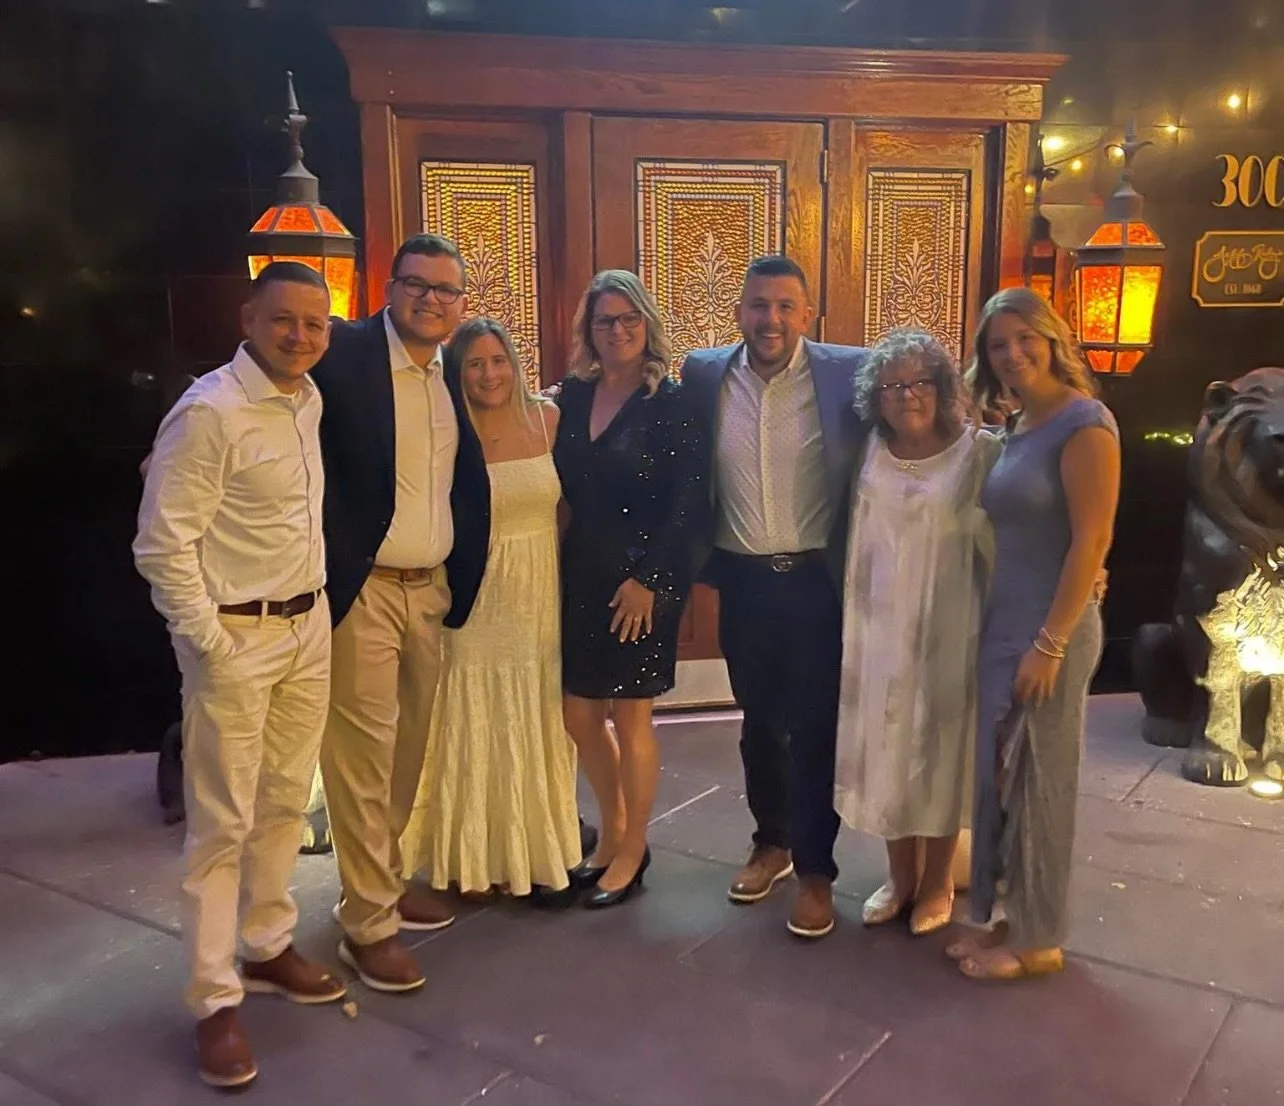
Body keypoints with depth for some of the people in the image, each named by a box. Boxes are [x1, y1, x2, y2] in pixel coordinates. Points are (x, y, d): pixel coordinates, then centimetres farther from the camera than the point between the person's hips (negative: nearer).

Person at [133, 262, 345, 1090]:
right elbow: (162, 544, -18)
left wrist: (317, 608, 11)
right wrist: (211, 649, -17)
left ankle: (269, 949, 34)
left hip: (308, 627, 8)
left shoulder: (308, 401, 7)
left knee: (284, 805, 17)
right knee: (222, 824, 2)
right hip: (236, 636, -7)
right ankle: (215, 1000, 15)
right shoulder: (210, 412, -17)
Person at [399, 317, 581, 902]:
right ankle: (480, 860, 22)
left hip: (542, 595, 3)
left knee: (537, 727, 13)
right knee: (480, 727, 7)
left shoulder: (547, 419, 0)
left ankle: (538, 853, 27)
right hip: (478, 598, -3)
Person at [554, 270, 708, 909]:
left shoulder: (669, 401, -8)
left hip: (643, 579, -5)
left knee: (629, 715, 4)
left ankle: (633, 852, 23)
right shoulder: (573, 395, 7)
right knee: (579, 715, 10)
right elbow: (561, 484, 10)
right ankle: (612, 832, 32)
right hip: (580, 574, 5)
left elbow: (689, 502, -12)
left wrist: (646, 578, -15)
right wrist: (558, 562, 3)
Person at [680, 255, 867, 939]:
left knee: (815, 728, 6)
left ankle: (815, 869, 21)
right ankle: (771, 841, 36)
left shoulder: (848, 373, -9)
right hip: (742, 580, 3)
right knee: (758, 721, 17)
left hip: (817, 580, -3)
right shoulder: (705, 374, -1)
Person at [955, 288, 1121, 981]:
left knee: (1038, 783, 4)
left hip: (1051, 631, -8)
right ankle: (1003, 916, 29)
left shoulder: (1083, 422, -14)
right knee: (999, 777, 14)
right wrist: (996, 628, 8)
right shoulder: (1020, 428, 11)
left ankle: (1036, 939, 19)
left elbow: (1092, 541, -18)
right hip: (1004, 626, 8)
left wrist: (1050, 644, -20)